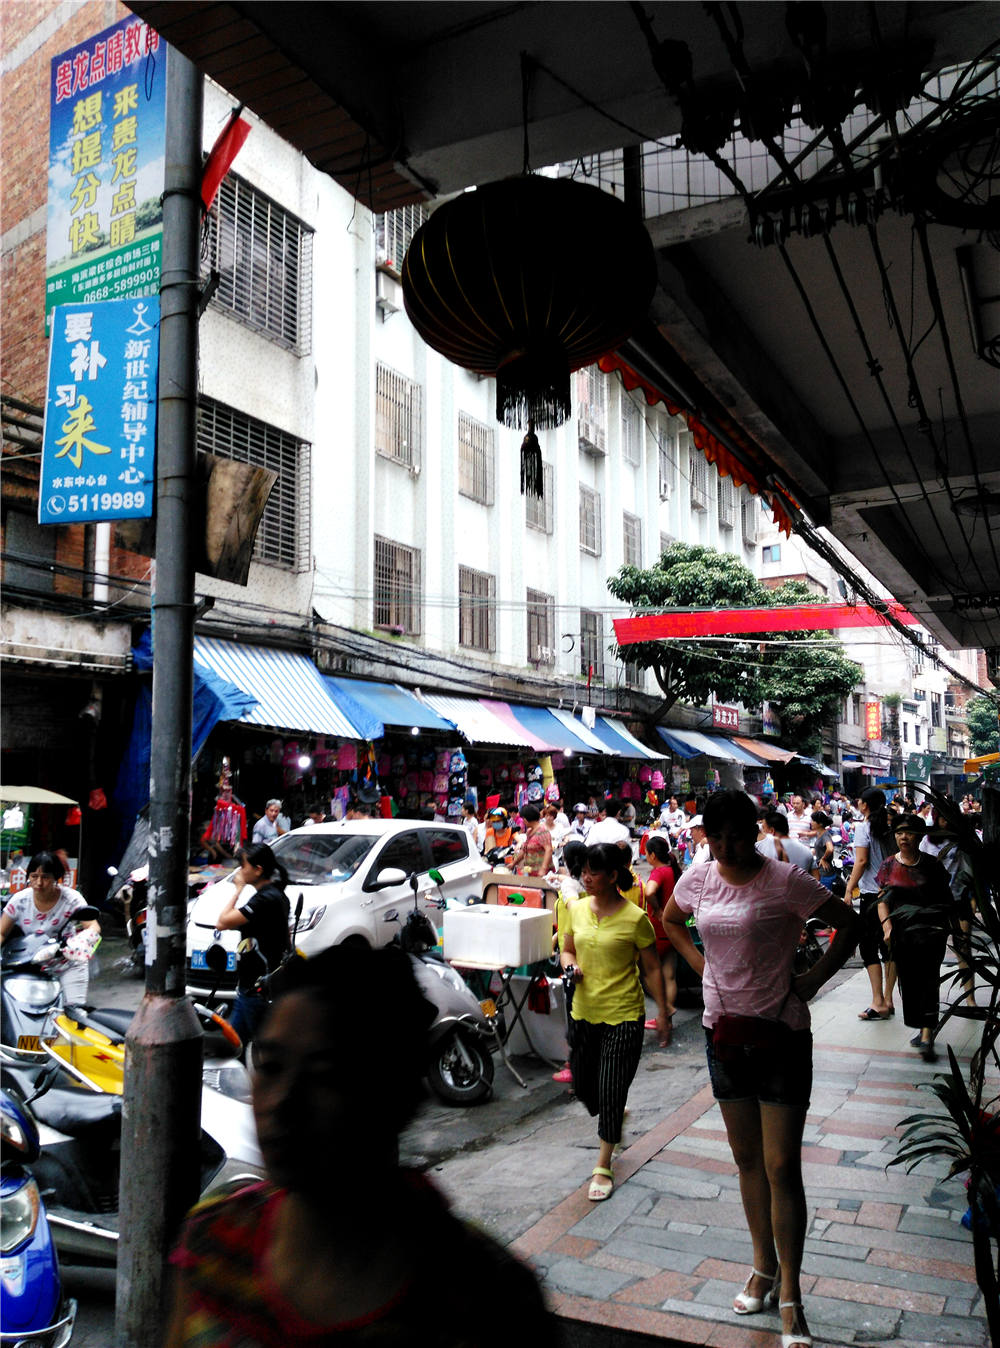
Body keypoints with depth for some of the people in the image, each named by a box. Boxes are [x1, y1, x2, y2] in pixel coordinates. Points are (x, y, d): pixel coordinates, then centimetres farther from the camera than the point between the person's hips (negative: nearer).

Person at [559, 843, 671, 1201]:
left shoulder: (635, 918, -13)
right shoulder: (577, 909, 1)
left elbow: (652, 969, -5)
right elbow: (567, 949, 14)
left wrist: (662, 1013, -5)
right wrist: (569, 963, -8)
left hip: (623, 1017, -5)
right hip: (583, 1013, 6)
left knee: (611, 1092, -2)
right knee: (583, 1085, 16)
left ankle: (603, 1167, 17)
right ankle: (615, 1119, 49)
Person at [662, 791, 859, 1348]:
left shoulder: (785, 881, -16)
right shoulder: (699, 879, -2)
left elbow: (849, 924, -7)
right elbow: (671, 920, 18)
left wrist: (810, 982, -12)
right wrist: (701, 964, 5)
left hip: (781, 1033, -5)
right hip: (725, 1030, 5)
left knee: (782, 1168, 0)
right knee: (747, 1159, 18)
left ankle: (790, 1293, 15)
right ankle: (764, 1266, 36)